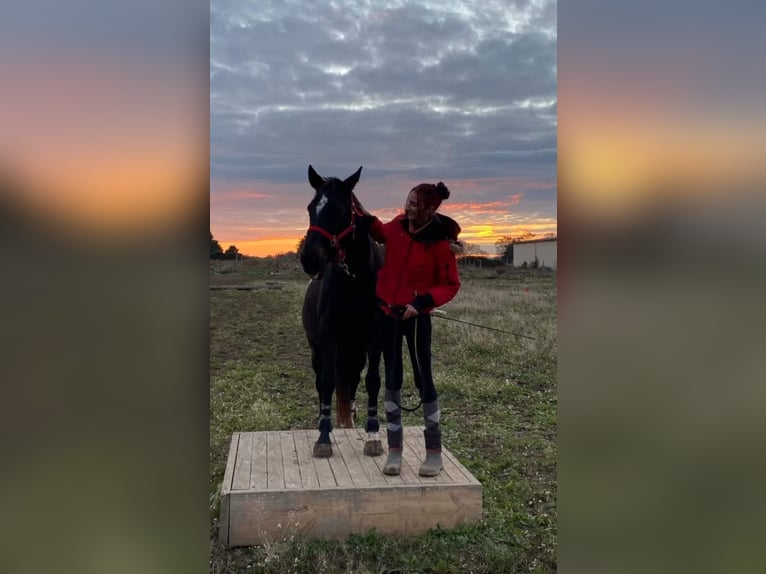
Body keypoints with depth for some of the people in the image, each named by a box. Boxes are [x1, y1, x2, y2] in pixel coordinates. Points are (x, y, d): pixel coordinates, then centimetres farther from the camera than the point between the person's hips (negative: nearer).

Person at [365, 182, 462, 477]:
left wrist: (422, 302, -24)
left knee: (423, 378, 1)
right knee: (392, 378, 8)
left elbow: (450, 285, -11)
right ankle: (394, 450, 18)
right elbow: (380, 233, 21)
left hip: (416, 316, -5)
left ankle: (434, 452, 15)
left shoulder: (440, 243, -17)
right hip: (386, 311, 5)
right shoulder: (397, 225, -3)